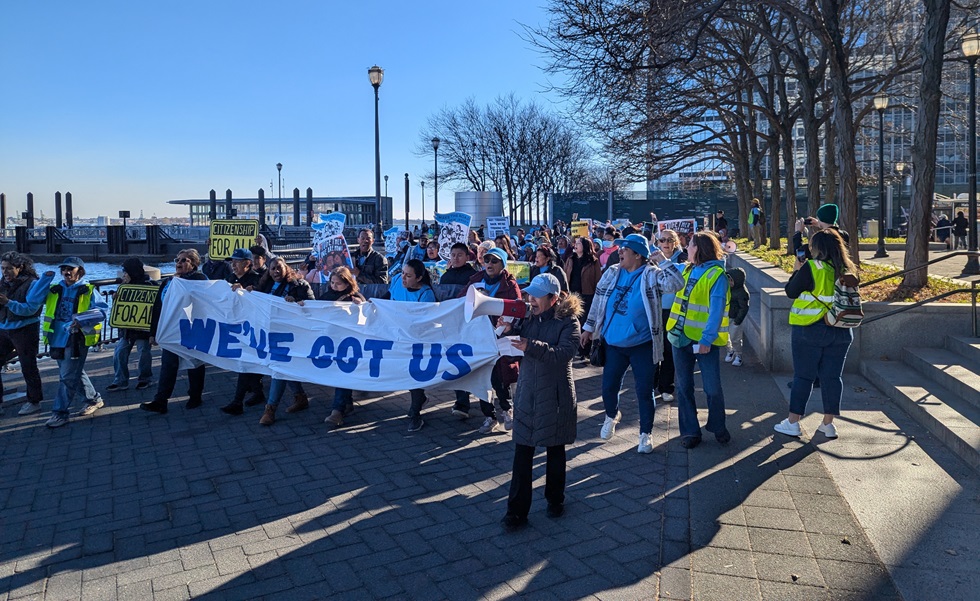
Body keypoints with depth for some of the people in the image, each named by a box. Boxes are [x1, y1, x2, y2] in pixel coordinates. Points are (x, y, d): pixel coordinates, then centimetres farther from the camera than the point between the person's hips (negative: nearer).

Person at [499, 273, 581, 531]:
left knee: (555, 451, 15)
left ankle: (555, 499, 34)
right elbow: (514, 347, 5)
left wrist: (531, 346, -32)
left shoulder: (568, 322, -10)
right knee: (522, 453, 2)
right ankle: (517, 510, 8)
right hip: (527, 394, 3)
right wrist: (508, 330, -14)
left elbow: (563, 353, -23)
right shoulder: (529, 318, 2)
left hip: (555, 396, -3)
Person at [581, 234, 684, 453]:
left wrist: (664, 261, -26)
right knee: (608, 387, 12)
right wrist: (589, 327, 14)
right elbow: (599, 301, 11)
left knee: (644, 391, 5)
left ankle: (646, 433, 23)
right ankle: (612, 416, 43)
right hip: (613, 344, 4)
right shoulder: (611, 273, 4)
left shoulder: (651, 275, -9)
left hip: (642, 345, -4)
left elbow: (675, 284, -25)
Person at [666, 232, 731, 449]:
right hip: (681, 337, 7)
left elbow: (717, 310, -18)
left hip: (704, 340, -6)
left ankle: (718, 427, 25)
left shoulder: (716, 275, -11)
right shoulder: (687, 270, 10)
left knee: (712, 387, 3)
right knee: (684, 386, 9)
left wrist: (707, 339, -24)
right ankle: (689, 431, 19)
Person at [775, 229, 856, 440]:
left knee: (803, 376, 3)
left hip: (810, 330, -4)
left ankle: (793, 422, 9)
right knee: (832, 376, 10)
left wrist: (796, 270, 8)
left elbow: (791, 292, -7)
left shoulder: (811, 268, -14)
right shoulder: (847, 270, 3)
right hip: (841, 332, 5)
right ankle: (828, 424, 17)